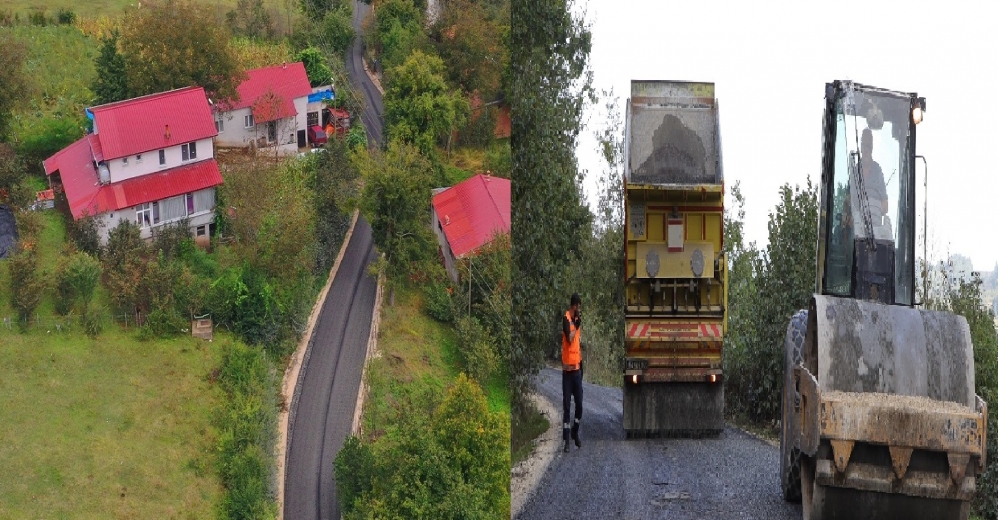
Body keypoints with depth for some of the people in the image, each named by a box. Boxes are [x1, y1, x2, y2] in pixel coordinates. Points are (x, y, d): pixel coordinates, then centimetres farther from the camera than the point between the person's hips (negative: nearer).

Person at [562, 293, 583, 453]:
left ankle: (575, 432, 25)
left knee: (579, 403, 8)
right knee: (567, 405, -4)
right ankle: (566, 439, -1)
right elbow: (569, 338, -26)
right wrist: (576, 325, -15)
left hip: (577, 367, 7)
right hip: (567, 367, -7)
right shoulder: (566, 318, -12)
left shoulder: (578, 318, 12)